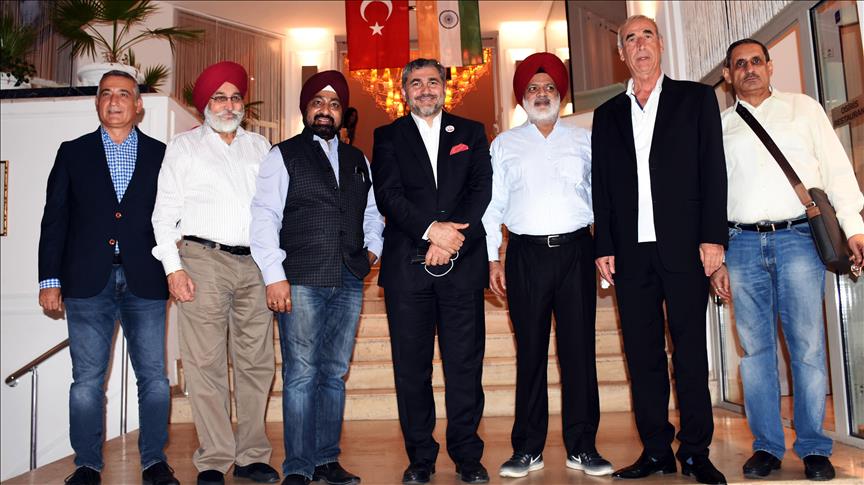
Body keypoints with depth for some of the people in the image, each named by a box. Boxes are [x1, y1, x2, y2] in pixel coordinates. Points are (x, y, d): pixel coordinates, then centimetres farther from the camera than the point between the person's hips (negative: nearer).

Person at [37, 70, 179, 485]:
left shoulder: (161, 155, 9)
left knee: (154, 377, 2)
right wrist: (50, 279, 1)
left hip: (144, 282, 0)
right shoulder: (73, 153, 11)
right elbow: (54, 221, 7)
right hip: (87, 283, 1)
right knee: (87, 380, 6)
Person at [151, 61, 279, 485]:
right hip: (203, 260, -3)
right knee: (206, 364, -4)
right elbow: (165, 212, 5)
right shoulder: (184, 146, 10)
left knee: (257, 362, 3)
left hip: (256, 263, 3)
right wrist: (173, 268, -5)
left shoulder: (259, 147, 18)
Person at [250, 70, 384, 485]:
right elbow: (265, 217, -3)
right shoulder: (283, 155, 4)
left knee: (335, 374, 9)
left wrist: (373, 246, 8)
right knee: (301, 375, -3)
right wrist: (274, 276, -10)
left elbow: (371, 212, 27)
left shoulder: (357, 160, 19)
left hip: (349, 281, 5)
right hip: (301, 281, -4)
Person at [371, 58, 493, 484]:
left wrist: (452, 240, -10)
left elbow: (482, 190, 3)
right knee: (411, 365, 3)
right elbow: (388, 195, -2)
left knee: (465, 362, 2)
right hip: (406, 265, 0)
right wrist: (430, 230, -16)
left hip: (463, 264, 0)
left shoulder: (470, 133, 15)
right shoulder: (388, 137, 13)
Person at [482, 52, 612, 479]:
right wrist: (492, 259, 2)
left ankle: (581, 446, 10)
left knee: (579, 347, 0)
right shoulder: (504, 145, 13)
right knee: (530, 350, 1)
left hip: (576, 250, 1)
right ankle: (528, 448, 10)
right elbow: (492, 204, 10)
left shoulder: (583, 140, 14)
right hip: (527, 253, 0)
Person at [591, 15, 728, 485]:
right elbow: (601, 186, 11)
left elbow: (713, 169, 1)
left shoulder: (696, 98, 9)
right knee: (642, 354, 5)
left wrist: (712, 236, -8)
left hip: (684, 247, -2)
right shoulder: (608, 114, 15)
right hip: (631, 251, 3)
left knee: (690, 351, 2)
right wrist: (604, 247, 4)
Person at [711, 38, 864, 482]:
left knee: (808, 346, -3)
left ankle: (813, 448, 9)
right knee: (755, 348, 3)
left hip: (797, 238, -1)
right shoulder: (718, 126, 15)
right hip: (742, 244, 1)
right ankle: (766, 446, 12)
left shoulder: (803, 108, 13)